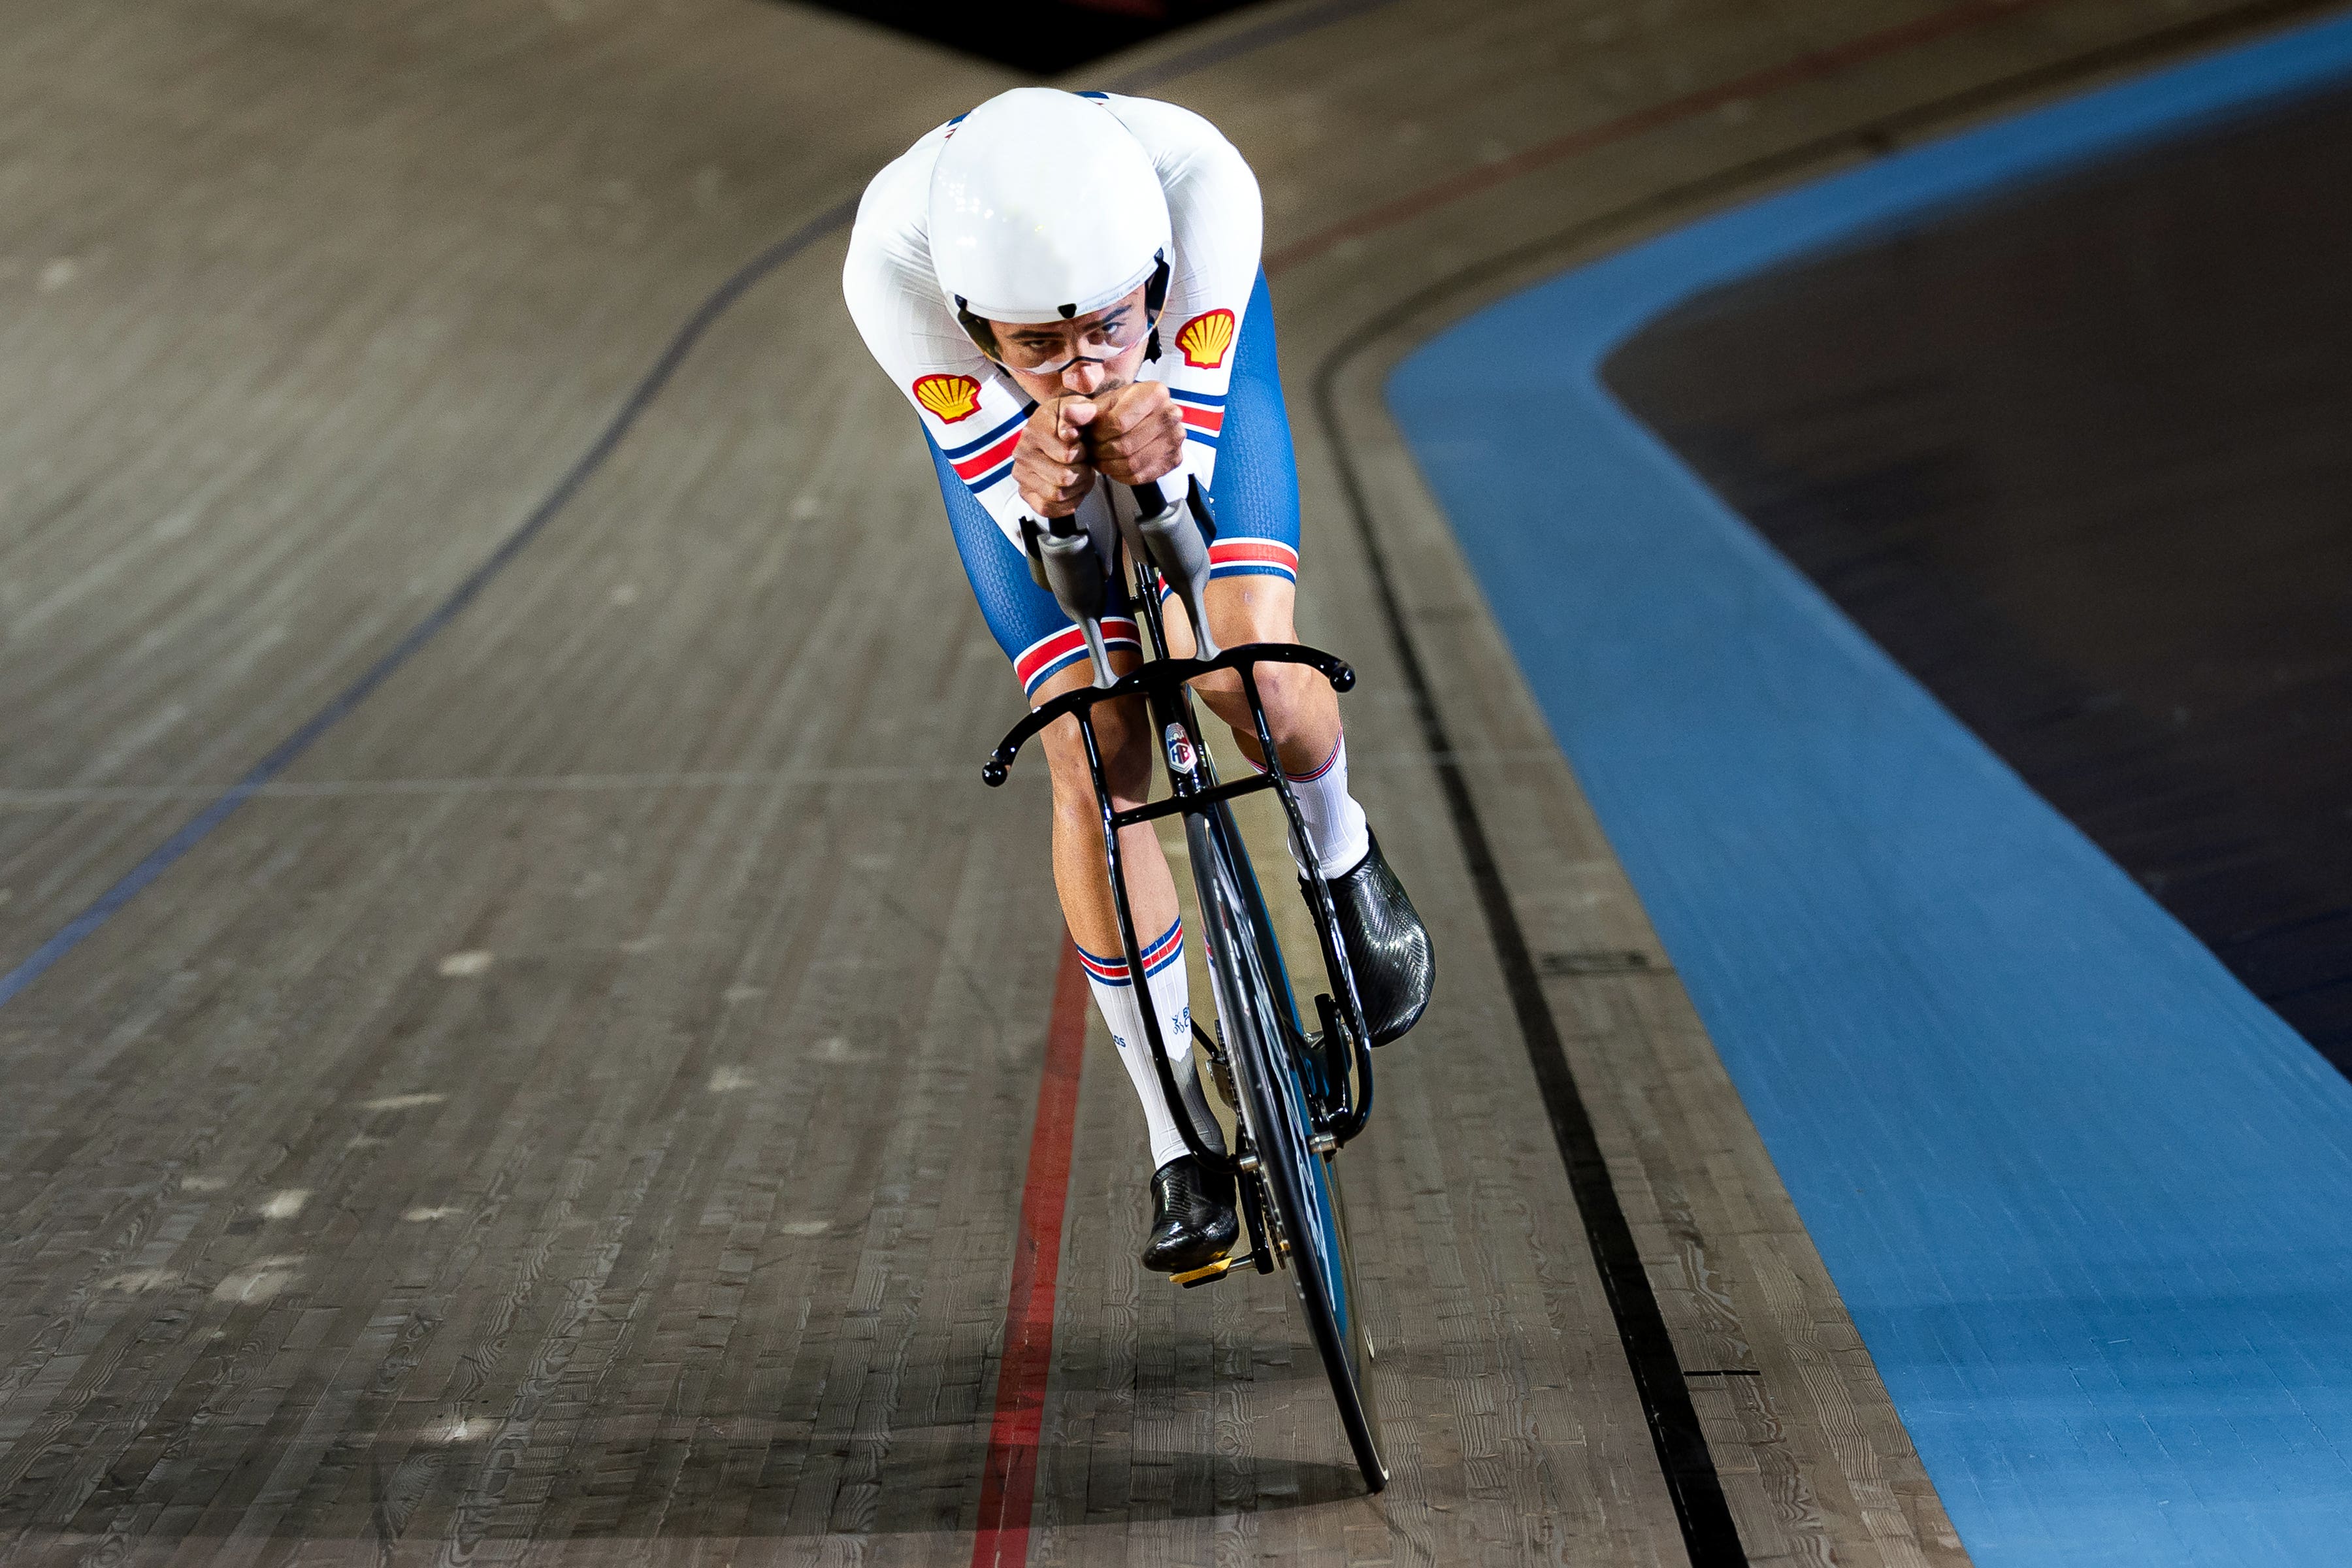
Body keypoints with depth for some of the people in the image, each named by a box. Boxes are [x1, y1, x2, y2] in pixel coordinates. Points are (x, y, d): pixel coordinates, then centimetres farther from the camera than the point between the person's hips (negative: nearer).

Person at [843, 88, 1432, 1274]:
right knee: (1095, 768, -9)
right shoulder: (891, 259, -41)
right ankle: (1179, 1133, 7)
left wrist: (1156, 453, -56)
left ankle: (1338, 854, 15)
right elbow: (1012, 509, -30)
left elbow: (1187, 471, -33)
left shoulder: (1201, 183, -41)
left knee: (1247, 663, -22)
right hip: (995, 419, 0)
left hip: (1190, 368, 0)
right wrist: (1039, 488, -53)